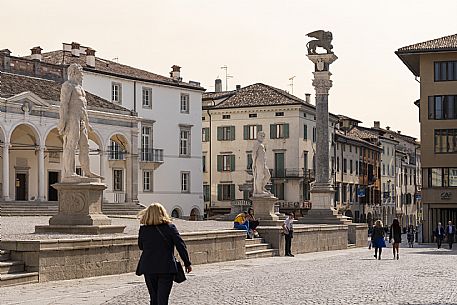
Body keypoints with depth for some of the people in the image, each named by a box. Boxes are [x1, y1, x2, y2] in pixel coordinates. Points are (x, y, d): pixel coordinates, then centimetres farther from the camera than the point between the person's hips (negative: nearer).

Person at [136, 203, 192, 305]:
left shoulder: (143, 229, -2)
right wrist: (187, 263, 3)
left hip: (148, 269, 2)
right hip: (167, 268, -2)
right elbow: (181, 246, -4)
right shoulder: (170, 227, -6)